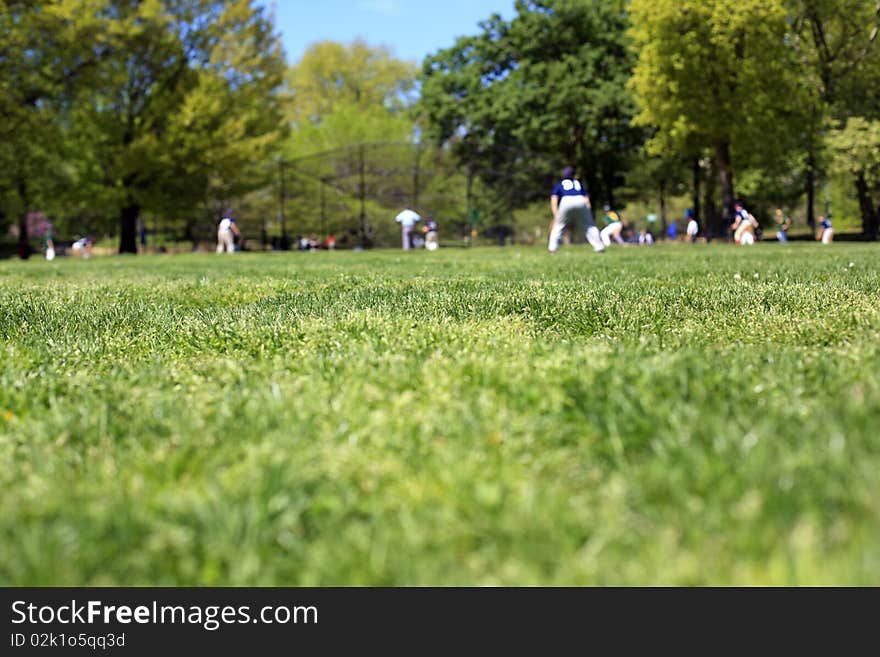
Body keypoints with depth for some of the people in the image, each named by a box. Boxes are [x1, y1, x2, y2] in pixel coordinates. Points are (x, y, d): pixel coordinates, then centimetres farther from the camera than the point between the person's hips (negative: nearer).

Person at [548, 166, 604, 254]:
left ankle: (552, 248, 0)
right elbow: (587, 199, 25)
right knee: (589, 226, 11)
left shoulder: (559, 185, 30)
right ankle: (599, 246, 1)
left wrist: (556, 217, 9)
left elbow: (554, 201, 15)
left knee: (558, 226, 13)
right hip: (581, 201, 1)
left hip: (566, 202, -1)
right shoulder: (579, 184, 35)